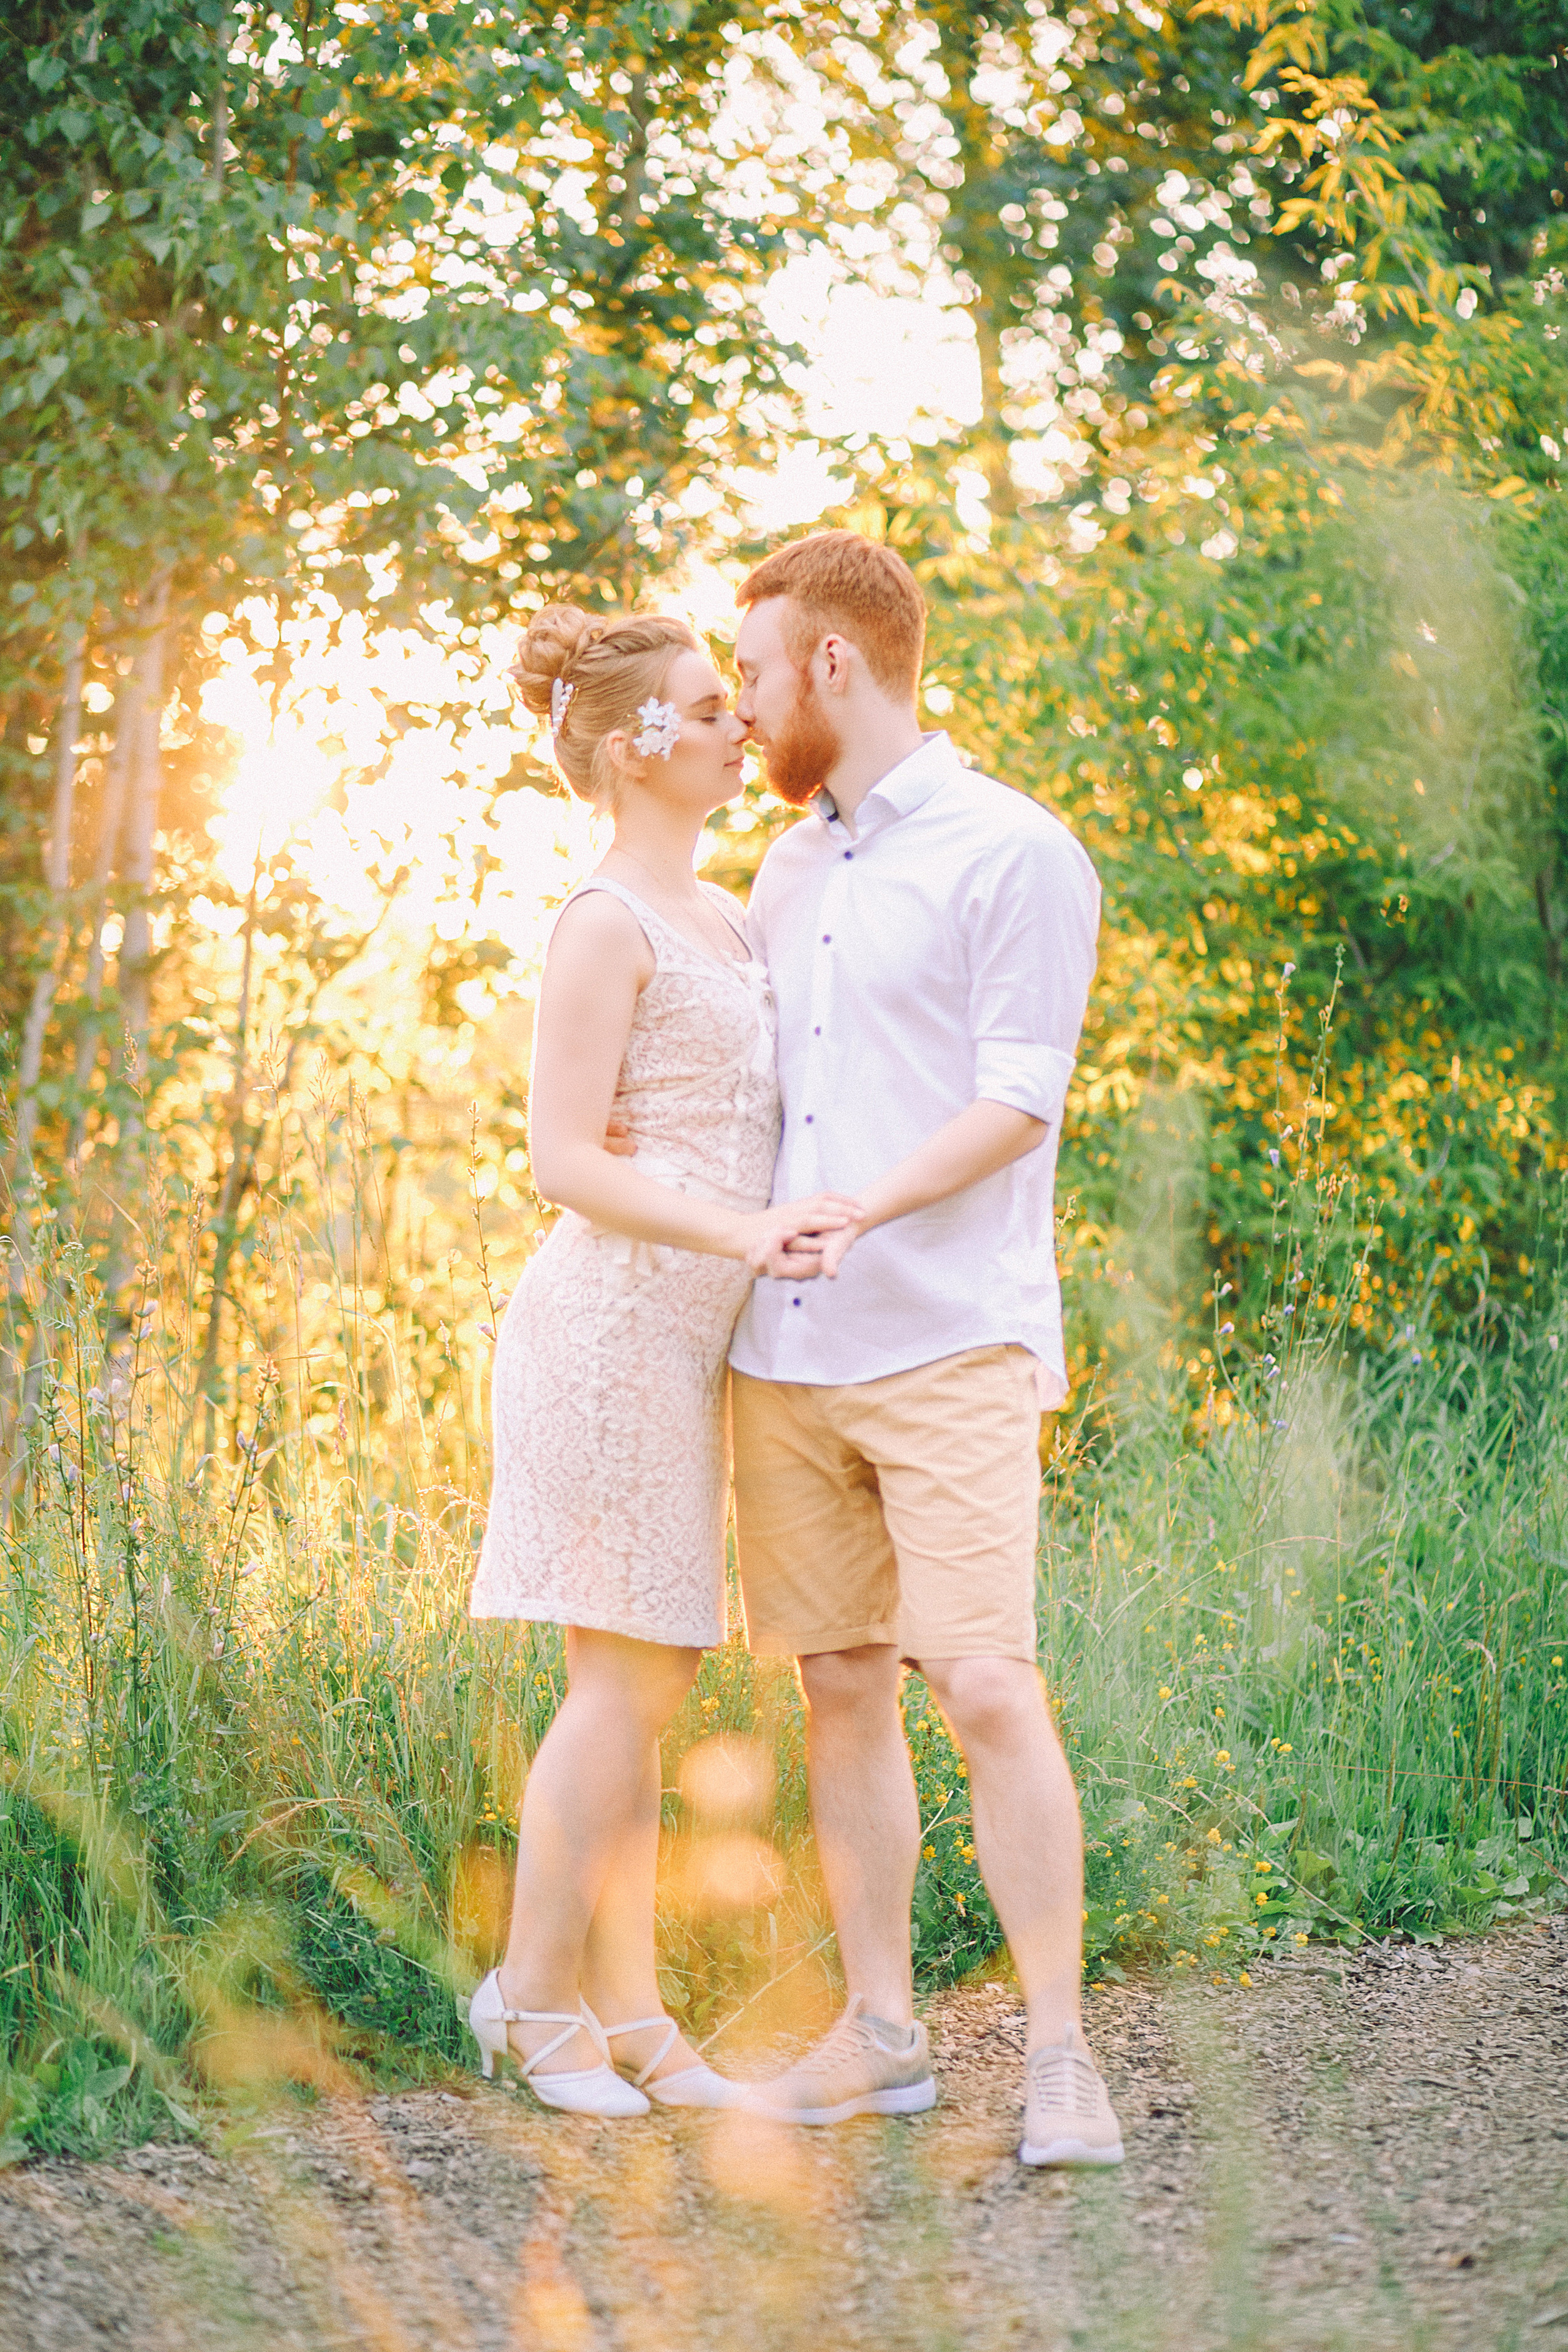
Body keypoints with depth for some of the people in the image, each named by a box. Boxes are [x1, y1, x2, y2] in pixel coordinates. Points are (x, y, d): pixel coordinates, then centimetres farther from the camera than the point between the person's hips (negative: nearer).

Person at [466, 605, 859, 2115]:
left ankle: (628, 2012, 12)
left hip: (684, 1333, 9)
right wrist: (744, 1233, -26)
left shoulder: (723, 917, 17)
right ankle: (533, 1991, 5)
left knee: (652, 1677, 8)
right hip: (614, 1320, -9)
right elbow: (565, 1160, -17)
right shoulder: (605, 925, -10)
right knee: (626, 1676, -6)